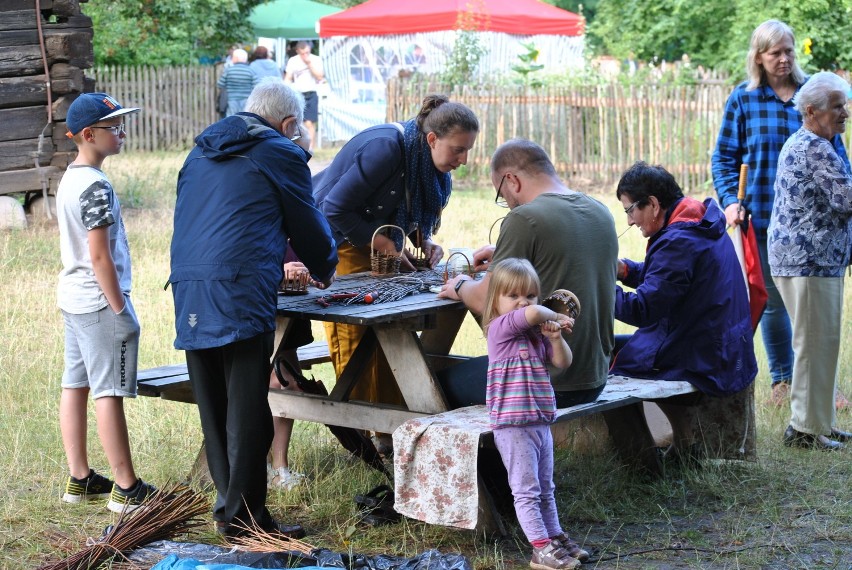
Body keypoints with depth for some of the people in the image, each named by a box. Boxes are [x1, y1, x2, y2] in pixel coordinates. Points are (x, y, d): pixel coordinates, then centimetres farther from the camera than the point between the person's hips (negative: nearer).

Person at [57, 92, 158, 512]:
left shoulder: (69, 178, 11)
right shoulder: (96, 187, -19)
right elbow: (99, 256, -21)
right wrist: (121, 310, -16)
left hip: (73, 298, 10)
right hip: (99, 302, -10)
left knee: (75, 386, 12)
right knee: (109, 393, -5)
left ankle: (79, 479, 20)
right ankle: (126, 488, 1)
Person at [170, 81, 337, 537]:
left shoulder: (201, 153, 24)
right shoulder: (281, 154, 3)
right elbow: (308, 225, 11)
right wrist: (324, 272, 33)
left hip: (188, 294, 7)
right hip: (241, 294, -7)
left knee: (213, 405, 12)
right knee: (247, 408, -3)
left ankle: (228, 501, 19)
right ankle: (242, 512, -1)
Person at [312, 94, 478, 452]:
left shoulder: (433, 167, -4)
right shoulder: (384, 149, -29)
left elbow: (417, 217, 11)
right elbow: (336, 209, -26)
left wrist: (424, 242, -10)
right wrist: (384, 244, -26)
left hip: (377, 246, 8)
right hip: (337, 241, -8)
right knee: (353, 336, -12)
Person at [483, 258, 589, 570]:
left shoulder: (536, 334, 13)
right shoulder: (500, 327, -12)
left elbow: (563, 362, 10)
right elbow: (533, 313, -28)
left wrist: (555, 336, -8)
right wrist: (556, 317, -8)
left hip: (540, 423, 8)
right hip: (513, 425, -8)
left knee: (545, 489, 19)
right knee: (527, 491, -4)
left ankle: (555, 538, 28)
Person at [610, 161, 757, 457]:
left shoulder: (679, 242, -24)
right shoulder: (706, 226, 8)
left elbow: (641, 310, -26)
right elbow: (665, 278, 20)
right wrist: (626, 270, 4)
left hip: (702, 363, -10)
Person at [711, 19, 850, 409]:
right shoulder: (743, 99, 1)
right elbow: (724, 157, 4)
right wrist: (730, 200, -8)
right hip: (764, 218, 0)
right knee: (772, 301, 10)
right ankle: (782, 379, 24)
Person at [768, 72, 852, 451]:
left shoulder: (801, 143, 17)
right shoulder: (816, 149, -16)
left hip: (802, 258, 11)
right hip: (808, 260, -11)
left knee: (821, 341, 15)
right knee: (816, 342, -5)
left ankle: (818, 422, 22)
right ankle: (805, 429, 0)